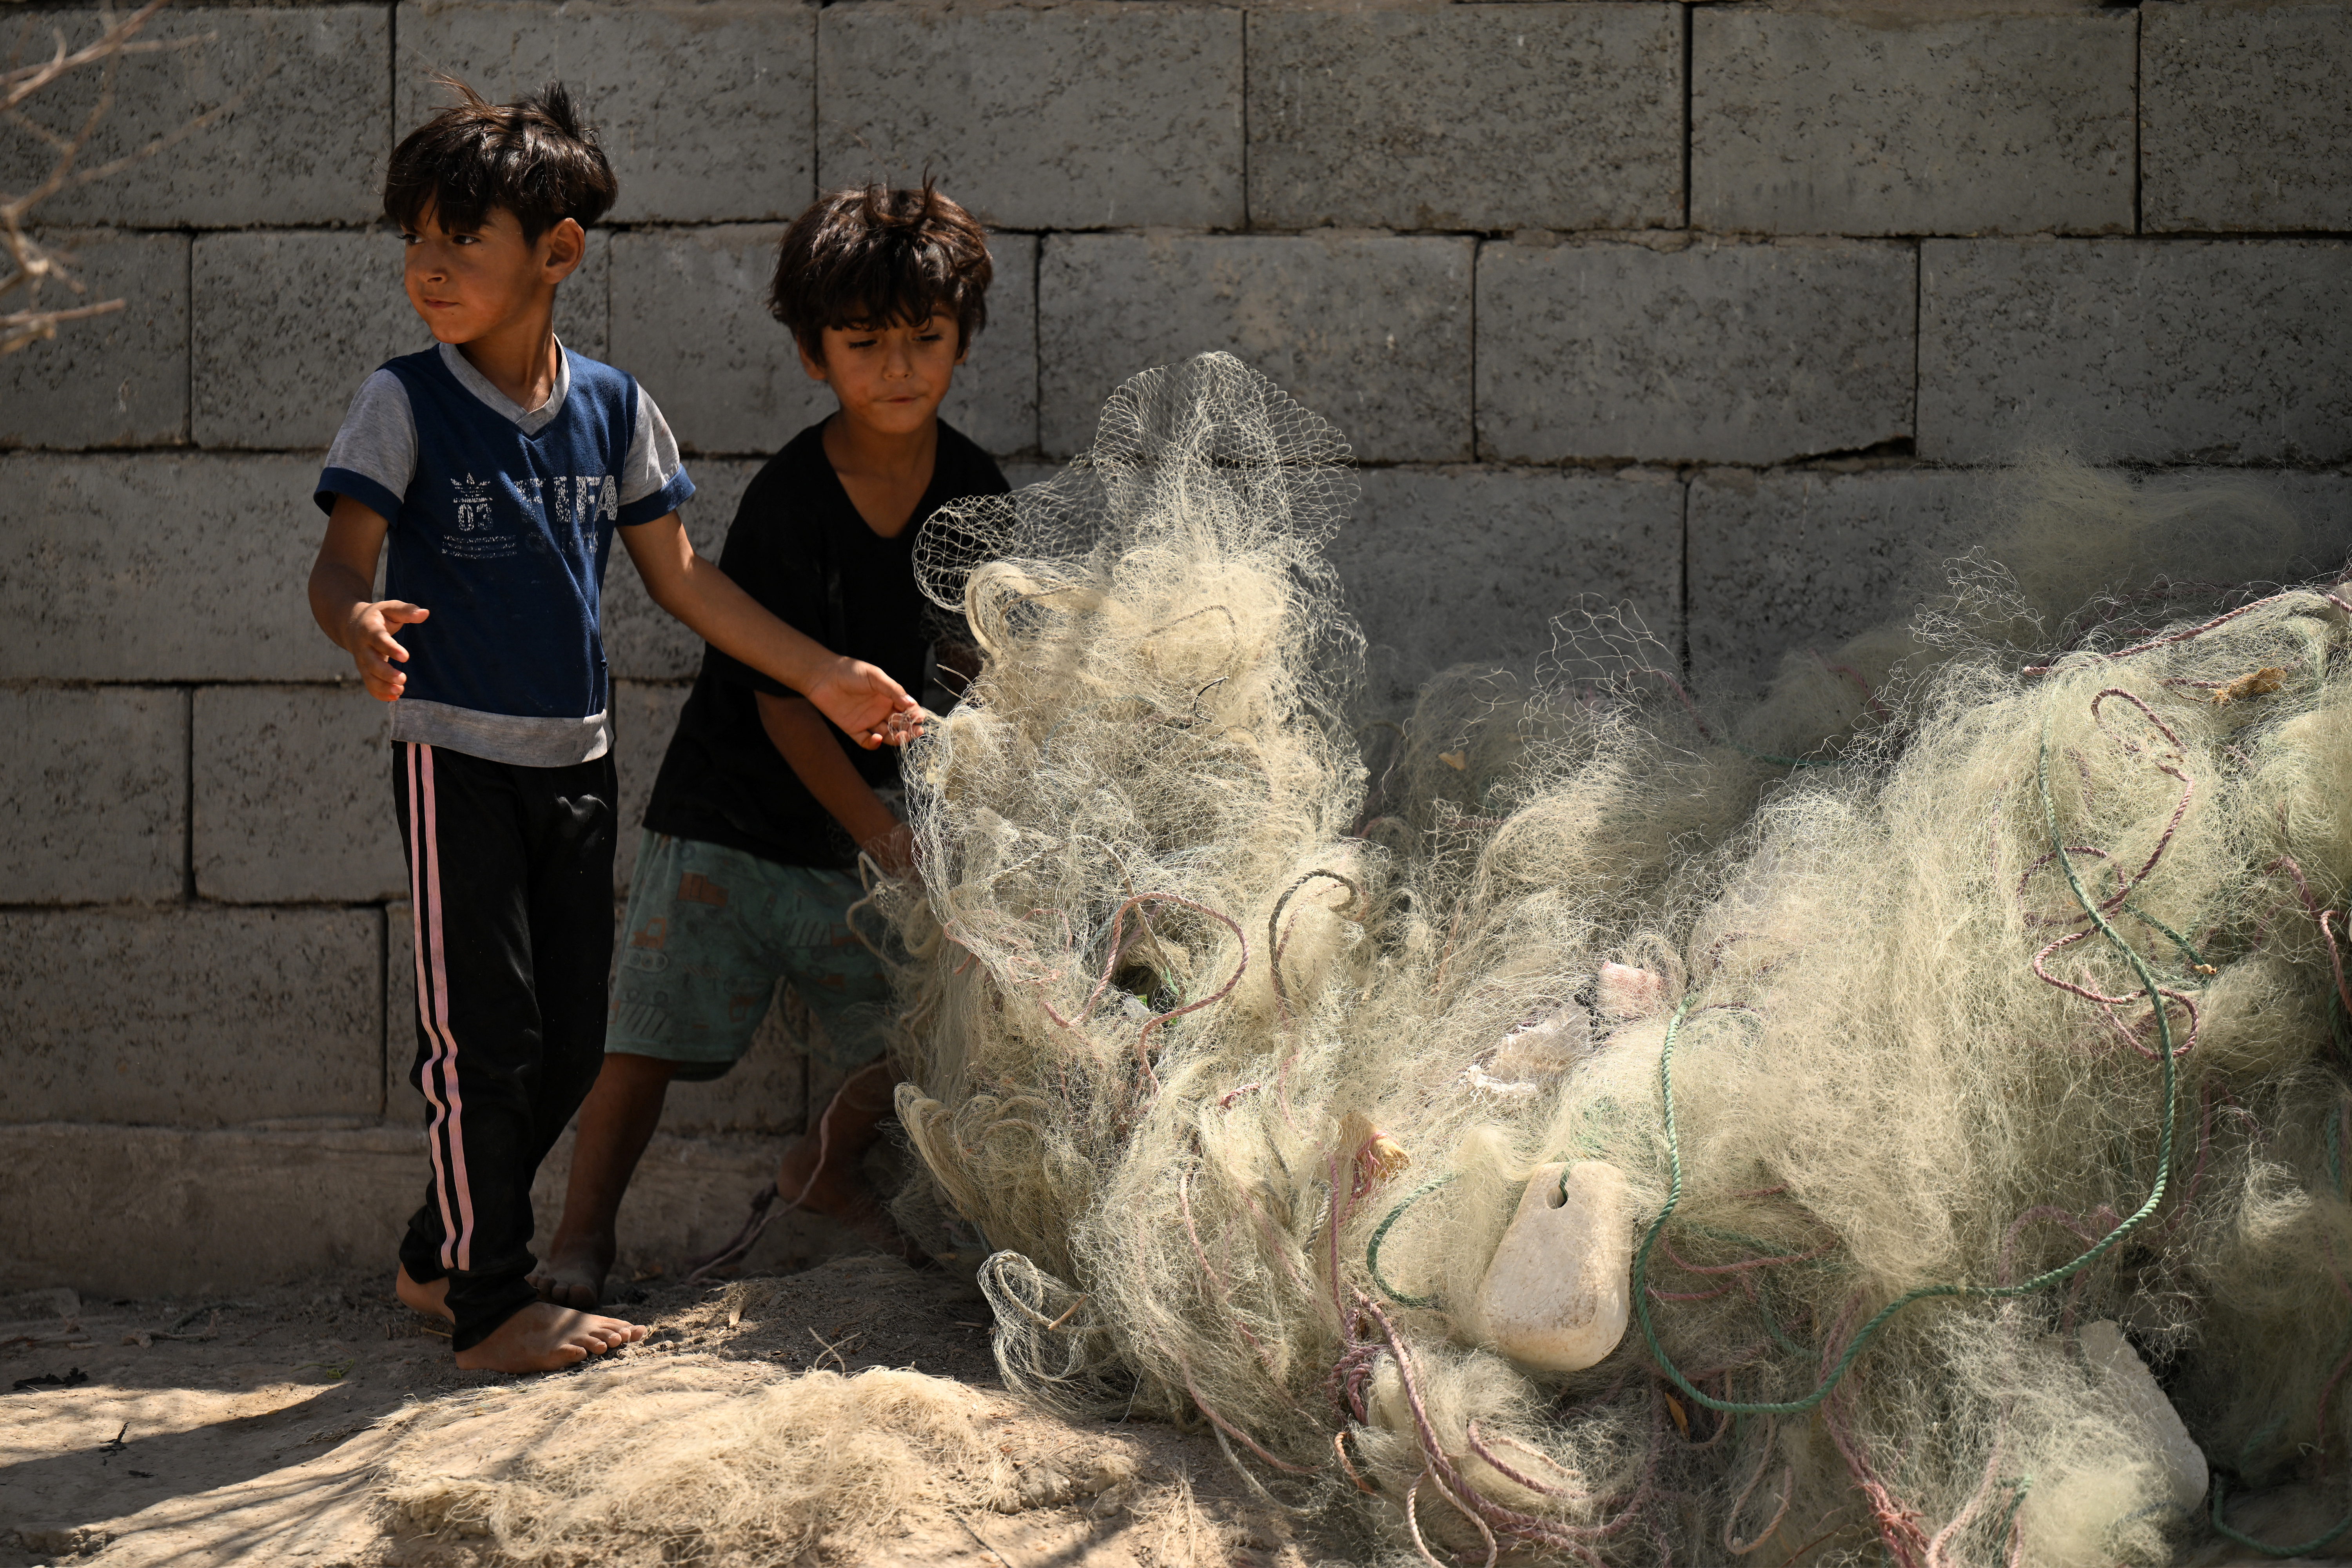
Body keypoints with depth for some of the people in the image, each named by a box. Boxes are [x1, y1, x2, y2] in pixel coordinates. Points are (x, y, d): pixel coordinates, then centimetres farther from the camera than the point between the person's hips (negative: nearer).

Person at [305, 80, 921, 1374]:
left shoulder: (611, 407, 4)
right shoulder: (405, 403, -7)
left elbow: (678, 575, 11)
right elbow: (341, 559, -14)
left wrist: (821, 676, 10)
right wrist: (359, 622, -38)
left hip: (577, 762, 5)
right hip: (459, 757, -5)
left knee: (567, 1048, 10)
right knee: (485, 1038, -5)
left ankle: (439, 1257, 26)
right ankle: (489, 1309, 5)